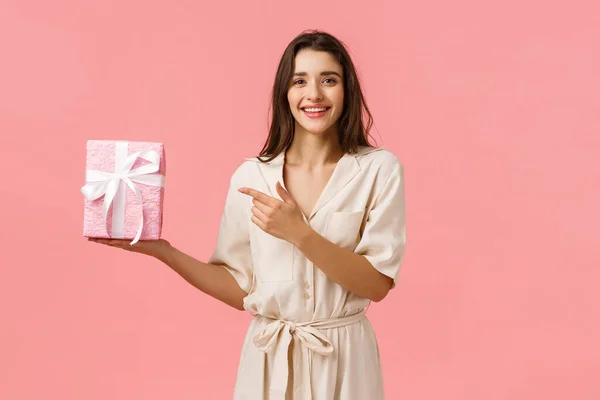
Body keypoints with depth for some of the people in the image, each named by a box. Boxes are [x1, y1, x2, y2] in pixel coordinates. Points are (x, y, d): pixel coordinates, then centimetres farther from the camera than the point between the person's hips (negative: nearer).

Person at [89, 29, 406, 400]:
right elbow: (241, 287, 1)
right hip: (269, 358, 2)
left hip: (345, 359, -1)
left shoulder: (380, 168, -8)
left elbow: (377, 284, -12)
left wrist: (298, 232, -22)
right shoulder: (250, 176, -3)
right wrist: (160, 250, -7)